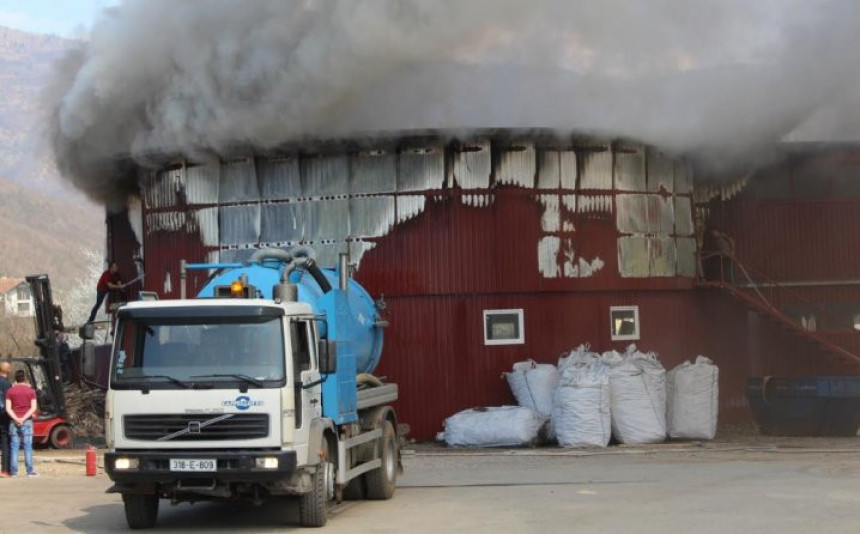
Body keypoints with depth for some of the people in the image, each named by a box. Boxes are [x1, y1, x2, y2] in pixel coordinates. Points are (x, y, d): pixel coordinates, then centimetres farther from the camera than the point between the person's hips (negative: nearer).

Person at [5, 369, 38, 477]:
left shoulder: (10, 391, 4)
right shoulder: (31, 391, 1)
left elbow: (8, 408, -5)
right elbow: (33, 408, -8)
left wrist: (16, 419, -12)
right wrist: (23, 419, -11)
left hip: (14, 421, 1)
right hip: (27, 421, -1)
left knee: (14, 446, 3)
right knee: (28, 446, 1)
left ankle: (13, 471, 0)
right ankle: (30, 471, -3)